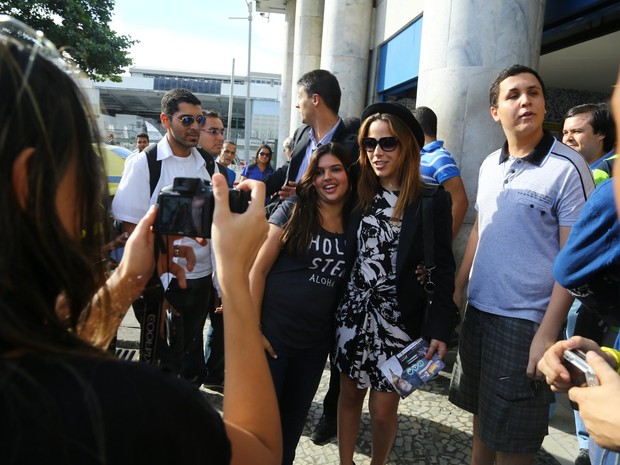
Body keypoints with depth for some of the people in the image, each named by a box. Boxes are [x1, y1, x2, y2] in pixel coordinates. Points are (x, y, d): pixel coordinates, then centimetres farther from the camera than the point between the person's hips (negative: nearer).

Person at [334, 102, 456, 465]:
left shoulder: (432, 200, -7)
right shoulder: (360, 195, 4)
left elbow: (443, 270, -7)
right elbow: (349, 255, 8)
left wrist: (439, 329, -11)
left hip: (399, 320, -3)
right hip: (353, 312, 4)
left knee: (384, 408, 9)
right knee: (350, 394, 16)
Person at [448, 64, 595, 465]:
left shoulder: (568, 168, -12)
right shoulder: (490, 165, 6)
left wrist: (548, 332, -17)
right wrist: (457, 288, 11)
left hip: (525, 319, -6)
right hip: (478, 310, 6)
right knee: (481, 410, 22)